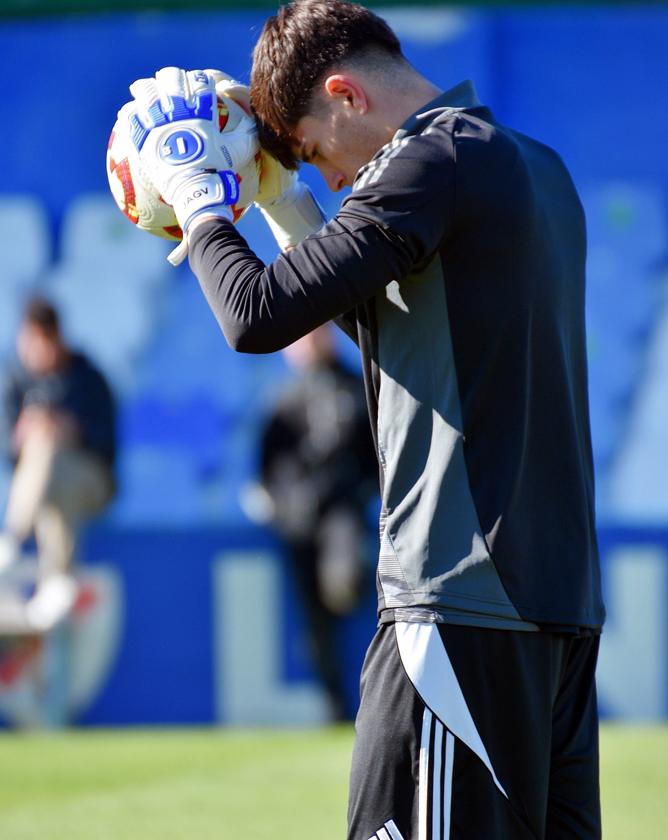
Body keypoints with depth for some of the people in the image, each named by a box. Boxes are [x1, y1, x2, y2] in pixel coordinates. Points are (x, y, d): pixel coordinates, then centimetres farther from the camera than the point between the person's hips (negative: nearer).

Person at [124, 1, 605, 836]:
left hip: (465, 602, -10)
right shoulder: (539, 169, 19)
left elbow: (259, 317, -15)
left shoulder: (432, 164, -11)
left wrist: (196, 199, 1)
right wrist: (278, 199, 25)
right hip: (566, 593, 10)